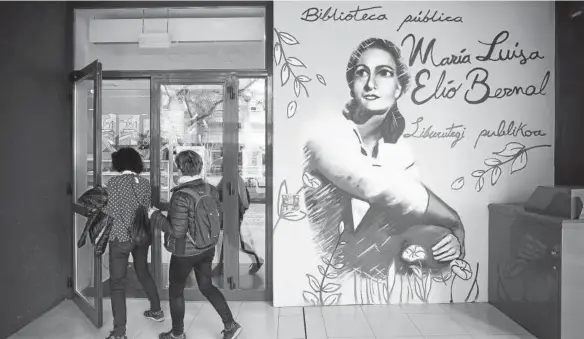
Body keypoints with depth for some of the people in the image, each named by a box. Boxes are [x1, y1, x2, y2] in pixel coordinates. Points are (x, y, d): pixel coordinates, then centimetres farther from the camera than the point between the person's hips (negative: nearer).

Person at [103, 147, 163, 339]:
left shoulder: (114, 182, -10)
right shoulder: (145, 182, 2)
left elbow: (111, 212, -10)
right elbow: (148, 209, 4)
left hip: (121, 237, -5)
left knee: (117, 282, 3)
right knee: (143, 271, 24)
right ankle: (157, 311, 36)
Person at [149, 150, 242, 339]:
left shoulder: (181, 196, -24)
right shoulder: (210, 190, -5)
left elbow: (177, 231, -22)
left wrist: (156, 216, -11)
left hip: (185, 252, -6)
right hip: (207, 249, 6)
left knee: (176, 292, 17)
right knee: (207, 287, 22)